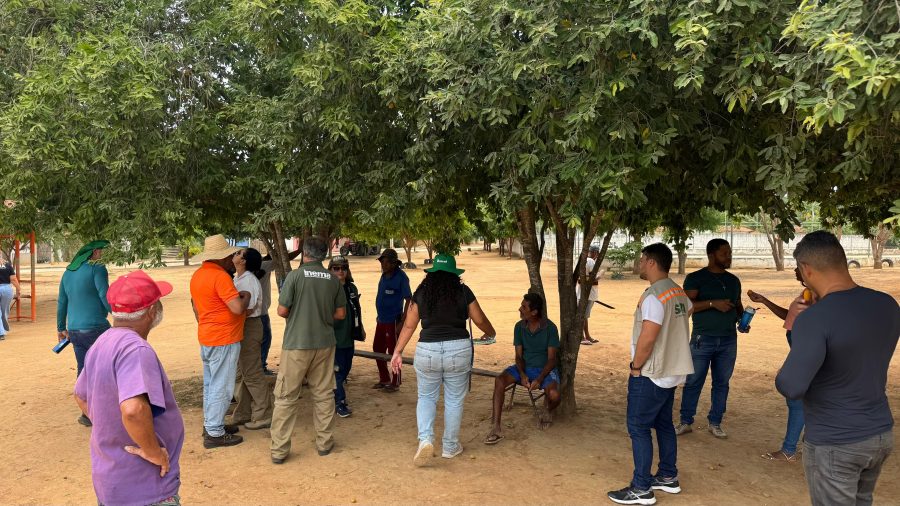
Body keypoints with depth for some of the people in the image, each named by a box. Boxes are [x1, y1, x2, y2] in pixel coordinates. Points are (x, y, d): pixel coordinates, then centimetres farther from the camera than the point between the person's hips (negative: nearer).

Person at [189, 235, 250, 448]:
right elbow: (238, 308, -26)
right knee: (221, 387, -2)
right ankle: (214, 434, 4)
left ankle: (211, 424, 29)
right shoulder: (220, 276, -21)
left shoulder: (197, 275, 9)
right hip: (223, 340, -10)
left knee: (210, 384, 18)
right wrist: (246, 296, -7)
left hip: (206, 338, 10)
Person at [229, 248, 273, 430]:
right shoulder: (238, 279, 11)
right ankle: (243, 413, 28)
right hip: (240, 328, 10)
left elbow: (247, 309, -22)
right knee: (240, 373, 16)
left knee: (252, 374, -3)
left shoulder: (249, 280, -18)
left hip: (248, 328, -10)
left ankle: (263, 416, 7)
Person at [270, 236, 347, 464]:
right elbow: (341, 313, 5)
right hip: (324, 343, 3)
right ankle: (324, 443, 20)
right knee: (324, 394, 13)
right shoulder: (333, 280, 1)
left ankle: (279, 449, 8)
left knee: (286, 398, 4)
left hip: (296, 344, -3)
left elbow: (282, 311, -9)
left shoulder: (295, 276, -10)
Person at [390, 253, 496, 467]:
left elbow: (409, 325, 4)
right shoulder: (463, 292, 1)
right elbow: (480, 320, 9)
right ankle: (450, 446, 24)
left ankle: (425, 439, 0)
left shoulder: (421, 293, 4)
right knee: (454, 400, 13)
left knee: (426, 397, 18)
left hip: (427, 350, 1)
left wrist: (398, 351, 11)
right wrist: (491, 333, 29)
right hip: (458, 349, -1)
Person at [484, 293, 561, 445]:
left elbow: (552, 358, -12)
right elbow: (519, 355, 1)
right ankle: (496, 428, -27)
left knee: (554, 395, -33)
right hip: (524, 367, 3)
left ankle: (547, 410, 8)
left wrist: (539, 379, -24)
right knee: (499, 381, -25)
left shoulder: (550, 328, -13)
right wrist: (522, 375, -18)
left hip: (545, 369, -3)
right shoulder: (519, 327, -2)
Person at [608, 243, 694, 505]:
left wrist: (636, 366, -12)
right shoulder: (679, 293, 7)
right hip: (672, 372, 9)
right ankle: (668, 477, 30)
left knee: (638, 427, -1)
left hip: (651, 374, -9)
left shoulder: (654, 296, -22)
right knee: (664, 424, 19)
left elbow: (647, 339, -26)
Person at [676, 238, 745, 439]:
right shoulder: (696, 278, -4)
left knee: (722, 383, 9)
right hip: (702, 339, -4)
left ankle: (715, 423, 22)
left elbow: (738, 305, 23)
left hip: (728, 341, 5)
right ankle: (686, 422, 13)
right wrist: (712, 303, -21)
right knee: (693, 382, 1)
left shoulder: (734, 280, 12)